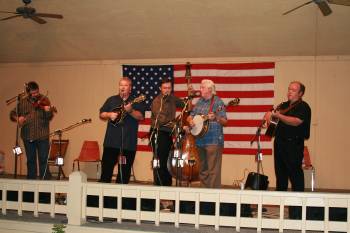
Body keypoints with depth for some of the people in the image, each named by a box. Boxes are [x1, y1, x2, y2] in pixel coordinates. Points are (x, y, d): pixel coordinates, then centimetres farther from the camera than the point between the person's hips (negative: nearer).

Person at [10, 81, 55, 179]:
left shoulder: (44, 100, -1)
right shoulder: (22, 102, 7)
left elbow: (49, 117, -10)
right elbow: (13, 113, 13)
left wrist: (48, 111, -33)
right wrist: (17, 118, -9)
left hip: (42, 136, -3)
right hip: (28, 136, 3)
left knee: (43, 159, -4)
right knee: (30, 160, 12)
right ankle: (31, 180, 22)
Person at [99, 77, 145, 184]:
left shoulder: (135, 102, 7)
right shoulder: (111, 100, 13)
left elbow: (141, 117, -5)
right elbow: (101, 114, 12)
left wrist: (131, 111, -21)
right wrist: (109, 115, -8)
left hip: (129, 142, -1)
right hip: (111, 140, 1)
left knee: (125, 169, 3)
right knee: (107, 166, 0)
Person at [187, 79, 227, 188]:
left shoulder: (218, 102, -5)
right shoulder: (199, 102, 14)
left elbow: (224, 121, -9)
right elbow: (190, 116, 20)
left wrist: (216, 118, -27)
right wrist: (190, 120, -2)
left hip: (213, 141, -7)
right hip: (199, 140, 7)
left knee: (213, 169, -8)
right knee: (202, 169, 13)